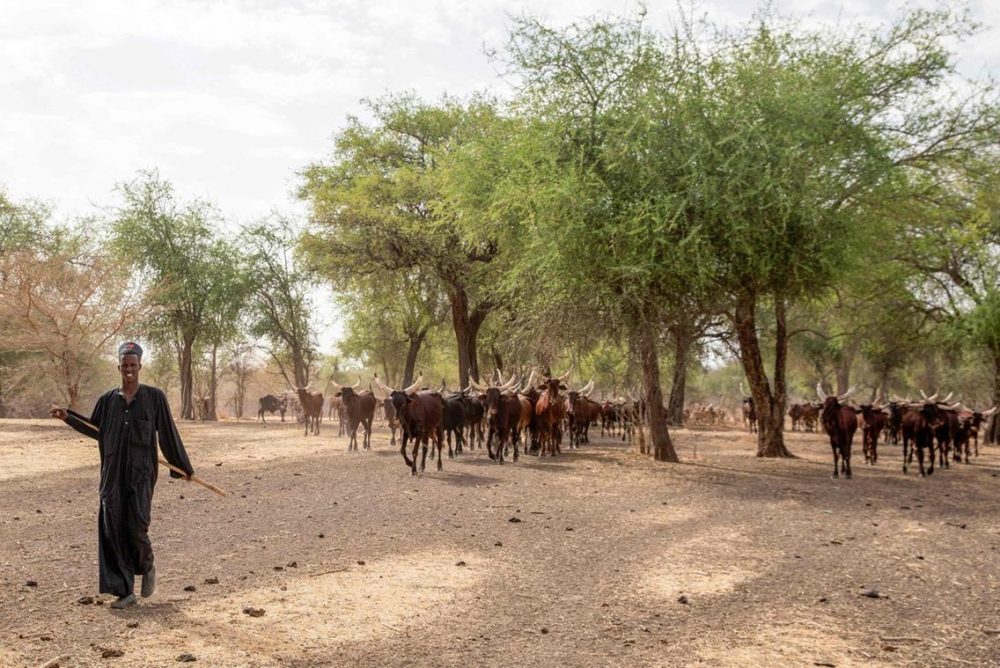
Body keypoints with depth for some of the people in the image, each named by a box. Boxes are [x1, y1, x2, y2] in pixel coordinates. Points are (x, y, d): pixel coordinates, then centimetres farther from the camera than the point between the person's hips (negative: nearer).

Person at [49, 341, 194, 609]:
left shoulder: (154, 397, -1)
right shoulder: (107, 399, 7)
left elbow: (168, 434, 4)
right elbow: (95, 429, 23)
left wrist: (183, 467, 7)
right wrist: (68, 417, 12)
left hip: (141, 474, -3)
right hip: (112, 474, 3)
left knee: (136, 528, -11)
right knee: (113, 532, 2)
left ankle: (147, 567, 22)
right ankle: (125, 592, 11)